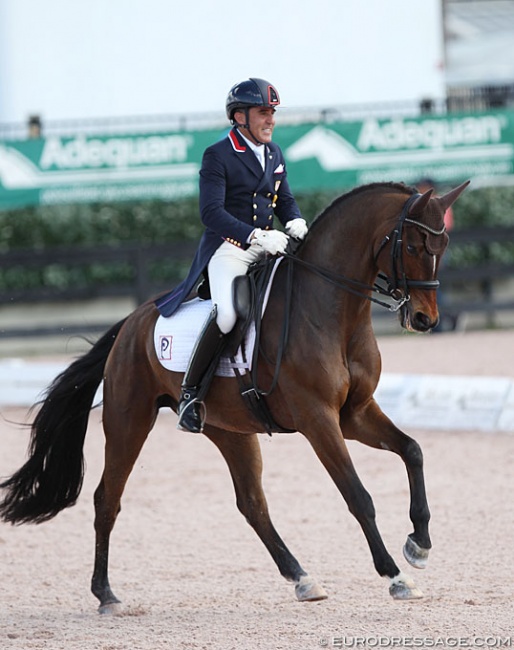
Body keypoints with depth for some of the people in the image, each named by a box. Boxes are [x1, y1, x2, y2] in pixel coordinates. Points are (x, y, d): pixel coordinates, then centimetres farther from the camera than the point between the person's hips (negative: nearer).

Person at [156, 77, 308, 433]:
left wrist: (296, 223, -5)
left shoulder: (274, 154, 15)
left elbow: (285, 200, 20)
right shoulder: (217, 156, -8)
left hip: (266, 247, 7)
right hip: (227, 249, -7)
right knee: (226, 314, -30)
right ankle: (190, 393, -19)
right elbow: (212, 211, -18)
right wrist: (255, 236, -29)